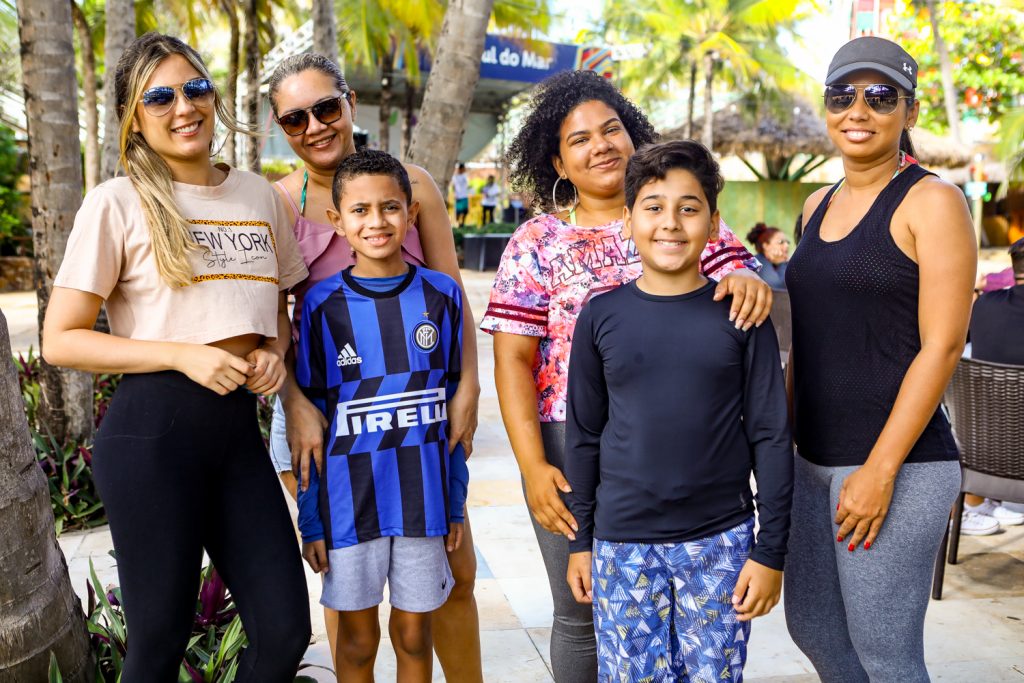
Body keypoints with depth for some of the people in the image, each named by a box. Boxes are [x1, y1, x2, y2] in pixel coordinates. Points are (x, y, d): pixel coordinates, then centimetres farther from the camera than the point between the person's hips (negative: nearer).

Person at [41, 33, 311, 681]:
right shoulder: (117, 202, -4)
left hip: (239, 425, 5)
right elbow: (61, 340, -6)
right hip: (153, 430, -4)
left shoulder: (259, 194, 10)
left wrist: (274, 350, 0)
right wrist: (183, 354, -16)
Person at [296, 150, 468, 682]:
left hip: (423, 495, 1)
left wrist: (456, 501, 5)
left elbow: (453, 401, 5)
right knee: (357, 638, 14)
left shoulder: (441, 295, -1)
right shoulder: (323, 304, -5)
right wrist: (310, 520, -1)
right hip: (349, 499, -1)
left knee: (414, 633, 15)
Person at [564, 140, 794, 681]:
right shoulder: (601, 315, -1)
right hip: (622, 544, 1)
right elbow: (583, 435, 5)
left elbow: (771, 437, -2)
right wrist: (580, 539, 7)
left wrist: (770, 550, -3)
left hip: (720, 541, 0)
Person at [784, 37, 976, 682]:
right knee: (811, 626, 18)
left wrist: (881, 469, -18)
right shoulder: (820, 205, 13)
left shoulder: (932, 201, -8)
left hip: (899, 463, -7)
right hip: (816, 461, 7)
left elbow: (941, 346, -14)